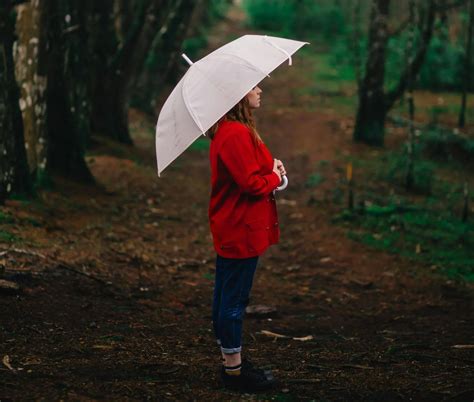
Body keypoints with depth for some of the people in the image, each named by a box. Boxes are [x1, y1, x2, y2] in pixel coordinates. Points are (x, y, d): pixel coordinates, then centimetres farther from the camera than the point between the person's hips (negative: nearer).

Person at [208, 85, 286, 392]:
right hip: (241, 231, -11)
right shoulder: (237, 134, -22)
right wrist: (275, 176, -6)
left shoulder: (228, 130, 12)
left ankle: (232, 363, 28)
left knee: (227, 297, 16)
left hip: (231, 231, 11)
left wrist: (271, 168, 1)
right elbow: (252, 183, -24)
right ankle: (234, 369, 7)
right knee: (235, 299, -2)